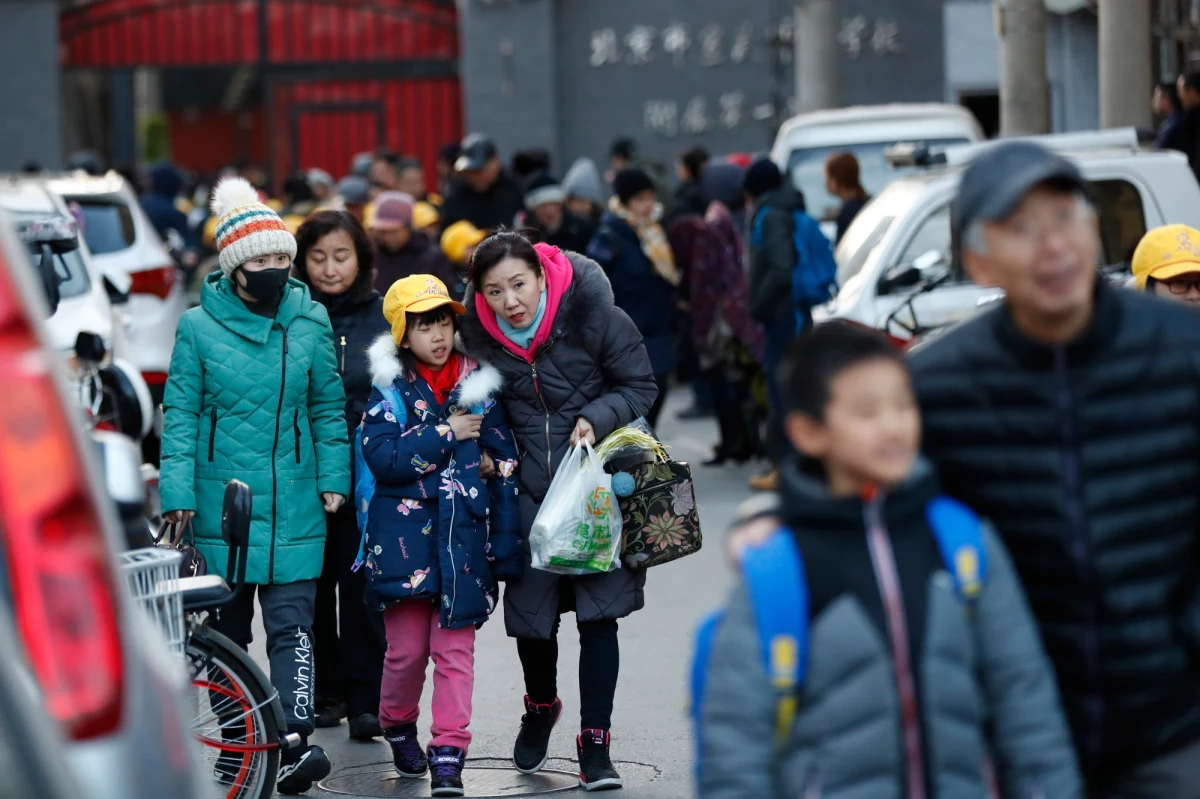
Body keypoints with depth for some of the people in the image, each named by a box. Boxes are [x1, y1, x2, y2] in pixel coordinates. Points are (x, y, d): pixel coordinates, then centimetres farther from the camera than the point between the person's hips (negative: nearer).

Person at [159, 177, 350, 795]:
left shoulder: (310, 321, 3)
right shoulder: (200, 327, -3)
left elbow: (328, 406, 10)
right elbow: (180, 414, -1)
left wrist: (333, 477, 2)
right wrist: (178, 493, -8)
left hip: (294, 504, 0)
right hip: (222, 501, 0)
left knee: (291, 622, -9)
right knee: (227, 627, 10)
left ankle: (294, 743, -16)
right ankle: (234, 747, 19)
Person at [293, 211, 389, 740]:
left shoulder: (383, 317, 4)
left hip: (365, 475, -1)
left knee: (359, 584, -4)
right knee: (311, 585, 7)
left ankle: (367, 700, 3)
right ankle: (323, 694, 18)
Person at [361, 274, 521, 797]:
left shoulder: (479, 384, 6)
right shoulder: (390, 390, 0)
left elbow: (504, 466, 6)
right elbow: (382, 459, -13)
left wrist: (506, 543, 1)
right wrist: (445, 434, -13)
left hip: (463, 536, 1)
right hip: (405, 534, -1)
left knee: (455, 650, 0)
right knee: (407, 647, 4)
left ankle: (449, 754, 4)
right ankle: (398, 725, 29)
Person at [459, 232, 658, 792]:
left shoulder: (594, 318, -15)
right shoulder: (480, 335, -5)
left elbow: (640, 387, -5)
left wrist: (598, 418, -20)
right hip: (530, 489, 3)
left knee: (598, 613, -6)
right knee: (530, 613, 7)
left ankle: (595, 742, 3)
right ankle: (541, 709, 37)